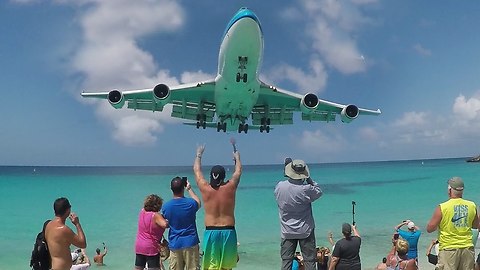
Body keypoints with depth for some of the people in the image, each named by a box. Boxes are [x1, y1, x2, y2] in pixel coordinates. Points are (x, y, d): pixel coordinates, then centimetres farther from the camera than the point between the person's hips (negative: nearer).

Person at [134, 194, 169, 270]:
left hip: (139, 247, 7)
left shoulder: (142, 212, 2)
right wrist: (169, 222, -13)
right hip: (151, 248, -7)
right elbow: (165, 224, -34)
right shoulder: (155, 216, -19)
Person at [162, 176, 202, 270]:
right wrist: (189, 189, 20)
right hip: (190, 243, -2)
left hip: (174, 245, 2)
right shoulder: (191, 203, -11)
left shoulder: (165, 207, -5)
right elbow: (198, 203, 14)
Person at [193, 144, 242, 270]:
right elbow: (238, 171, 13)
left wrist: (198, 155, 28)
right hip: (228, 231, 0)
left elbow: (197, 170, 12)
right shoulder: (230, 187, -5)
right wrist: (237, 157, 31)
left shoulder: (205, 188, -5)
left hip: (210, 231, 0)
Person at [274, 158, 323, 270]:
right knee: (309, 260, 8)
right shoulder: (306, 189, -21)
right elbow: (319, 192, -1)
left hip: (287, 231, 3)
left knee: (286, 260, 11)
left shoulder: (279, 186, -12)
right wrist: (309, 180, 1)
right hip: (305, 231, -3)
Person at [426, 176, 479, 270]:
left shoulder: (442, 207, -12)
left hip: (449, 249, -4)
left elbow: (429, 228, -7)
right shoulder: (472, 206, 0)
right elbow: (476, 225, 18)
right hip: (467, 248, 4)